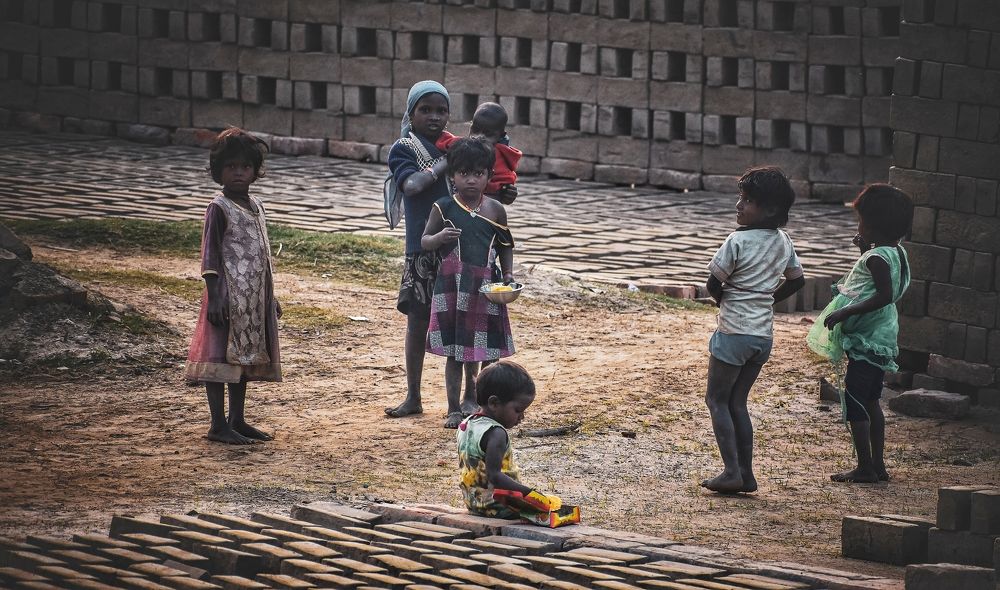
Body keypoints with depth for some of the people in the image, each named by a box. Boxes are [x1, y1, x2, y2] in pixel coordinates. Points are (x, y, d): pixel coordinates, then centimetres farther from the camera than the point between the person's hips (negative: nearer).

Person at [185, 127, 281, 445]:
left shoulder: (256, 206, 14)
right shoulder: (219, 207, -9)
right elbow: (210, 254, -12)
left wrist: (270, 297, 20)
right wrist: (214, 296, -19)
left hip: (254, 297, 8)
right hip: (228, 294, -8)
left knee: (245, 356, 12)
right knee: (220, 356, -5)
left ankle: (237, 420, 20)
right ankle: (218, 425, -4)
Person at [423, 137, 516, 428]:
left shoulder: (495, 210, 3)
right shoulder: (444, 208, -4)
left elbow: (505, 246, 14)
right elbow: (424, 242, 0)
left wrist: (508, 275, 1)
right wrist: (440, 237, -21)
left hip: (484, 287, 2)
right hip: (451, 285, -2)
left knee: (474, 348, 11)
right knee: (454, 350, 1)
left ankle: (470, 398, 32)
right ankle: (454, 409, 8)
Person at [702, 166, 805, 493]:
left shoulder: (738, 241, -16)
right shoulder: (783, 242, 5)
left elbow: (713, 283, -12)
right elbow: (796, 281, 17)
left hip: (733, 333, -7)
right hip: (764, 335, 7)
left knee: (717, 399, 3)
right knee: (737, 402, 15)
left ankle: (731, 472, -6)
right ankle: (746, 474, 11)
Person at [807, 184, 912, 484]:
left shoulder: (877, 257, -19)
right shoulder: (896, 253, 10)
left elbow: (885, 294, -29)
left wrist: (846, 312, -28)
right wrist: (865, 250, 19)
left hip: (865, 341, -10)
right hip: (881, 338, 10)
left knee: (853, 402, -4)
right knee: (871, 401, 17)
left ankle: (865, 467, -3)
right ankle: (878, 464, 21)